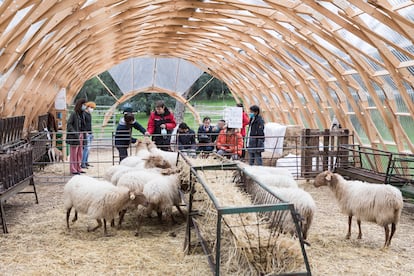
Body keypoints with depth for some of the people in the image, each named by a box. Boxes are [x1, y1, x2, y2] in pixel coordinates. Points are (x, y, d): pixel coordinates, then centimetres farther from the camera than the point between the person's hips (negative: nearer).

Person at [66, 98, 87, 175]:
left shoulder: (82, 114, 11)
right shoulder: (73, 114, -12)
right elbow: (69, 124, -15)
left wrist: (83, 133, 7)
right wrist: (75, 133, -22)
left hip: (81, 135, 8)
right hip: (74, 136, -8)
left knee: (79, 153, 12)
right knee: (73, 153, -2)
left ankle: (78, 168, 21)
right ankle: (73, 169, 4)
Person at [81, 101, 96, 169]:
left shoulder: (89, 114, 18)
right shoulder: (84, 114, -10)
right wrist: (85, 132, -21)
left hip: (90, 133, 9)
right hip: (86, 133, -9)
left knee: (88, 148, 10)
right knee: (86, 148, -13)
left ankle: (86, 162, 15)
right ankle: (82, 164, -12)